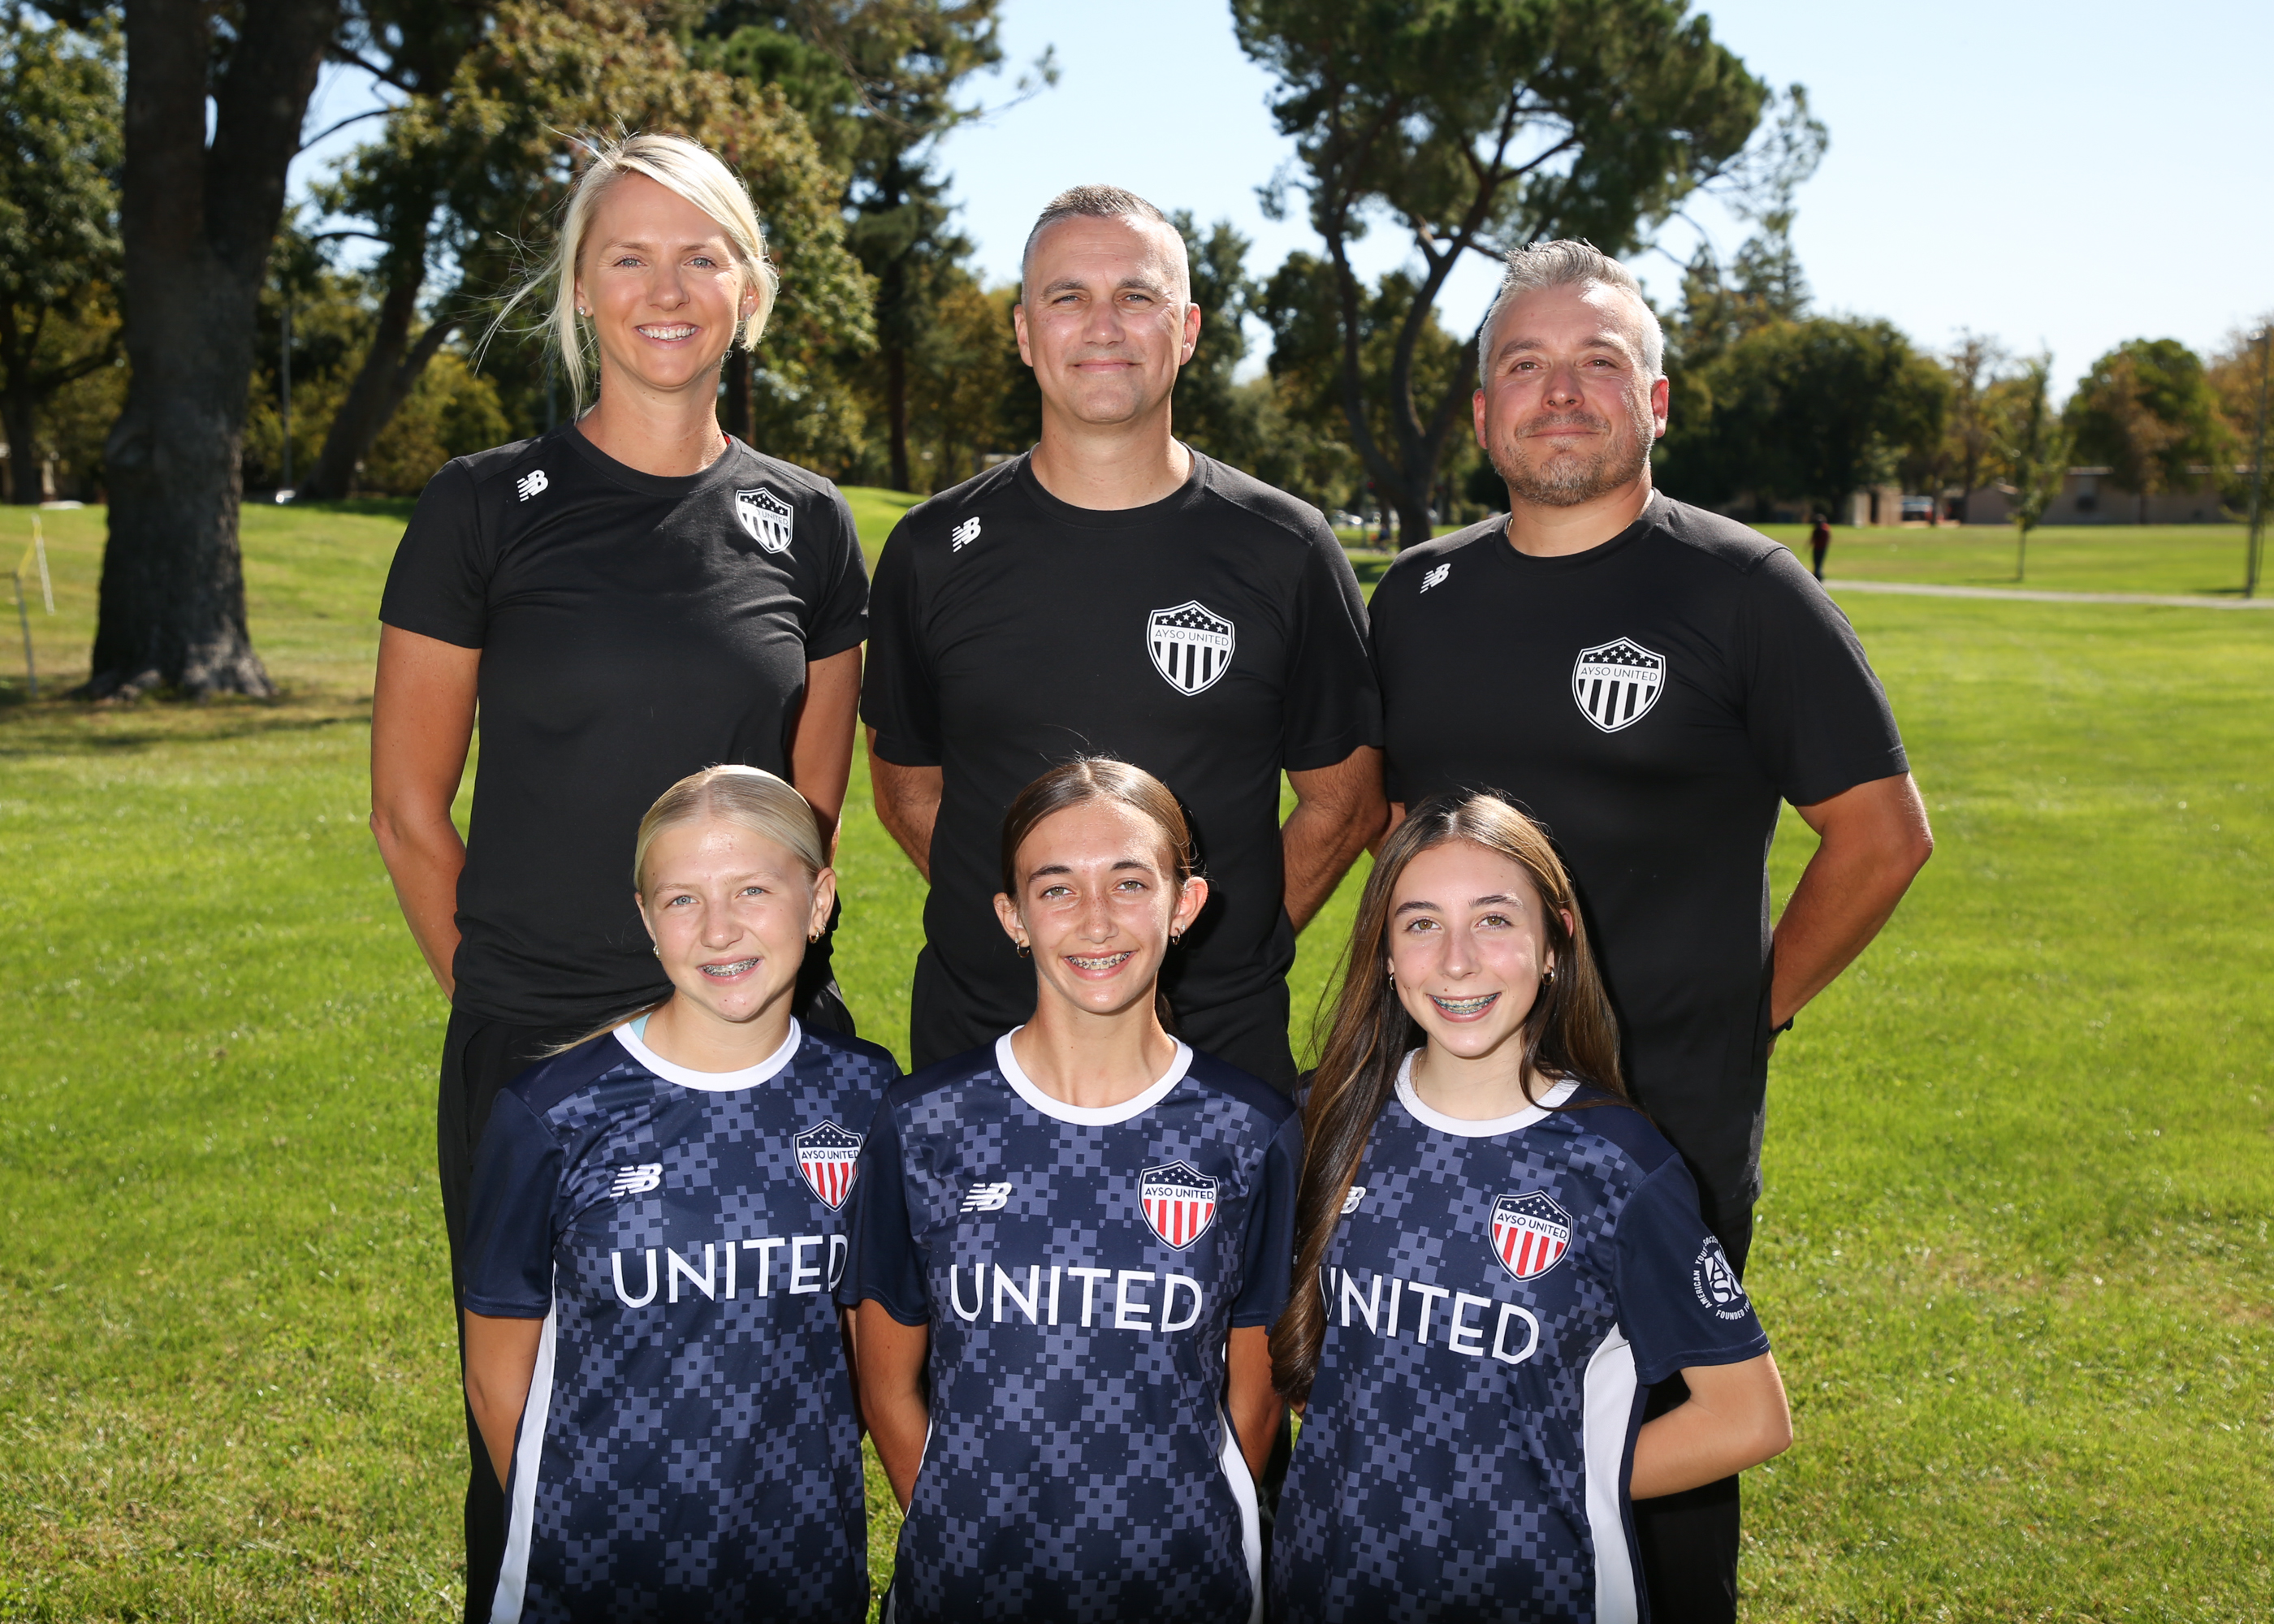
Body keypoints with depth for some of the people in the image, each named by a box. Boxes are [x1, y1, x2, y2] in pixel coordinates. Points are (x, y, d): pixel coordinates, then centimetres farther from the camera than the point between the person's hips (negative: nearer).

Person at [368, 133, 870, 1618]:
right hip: (537, 1050, -2)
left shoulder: (805, 524, 5)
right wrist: (502, 998, 1)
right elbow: (410, 813, 1)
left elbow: (811, 812, 10)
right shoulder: (488, 509, -3)